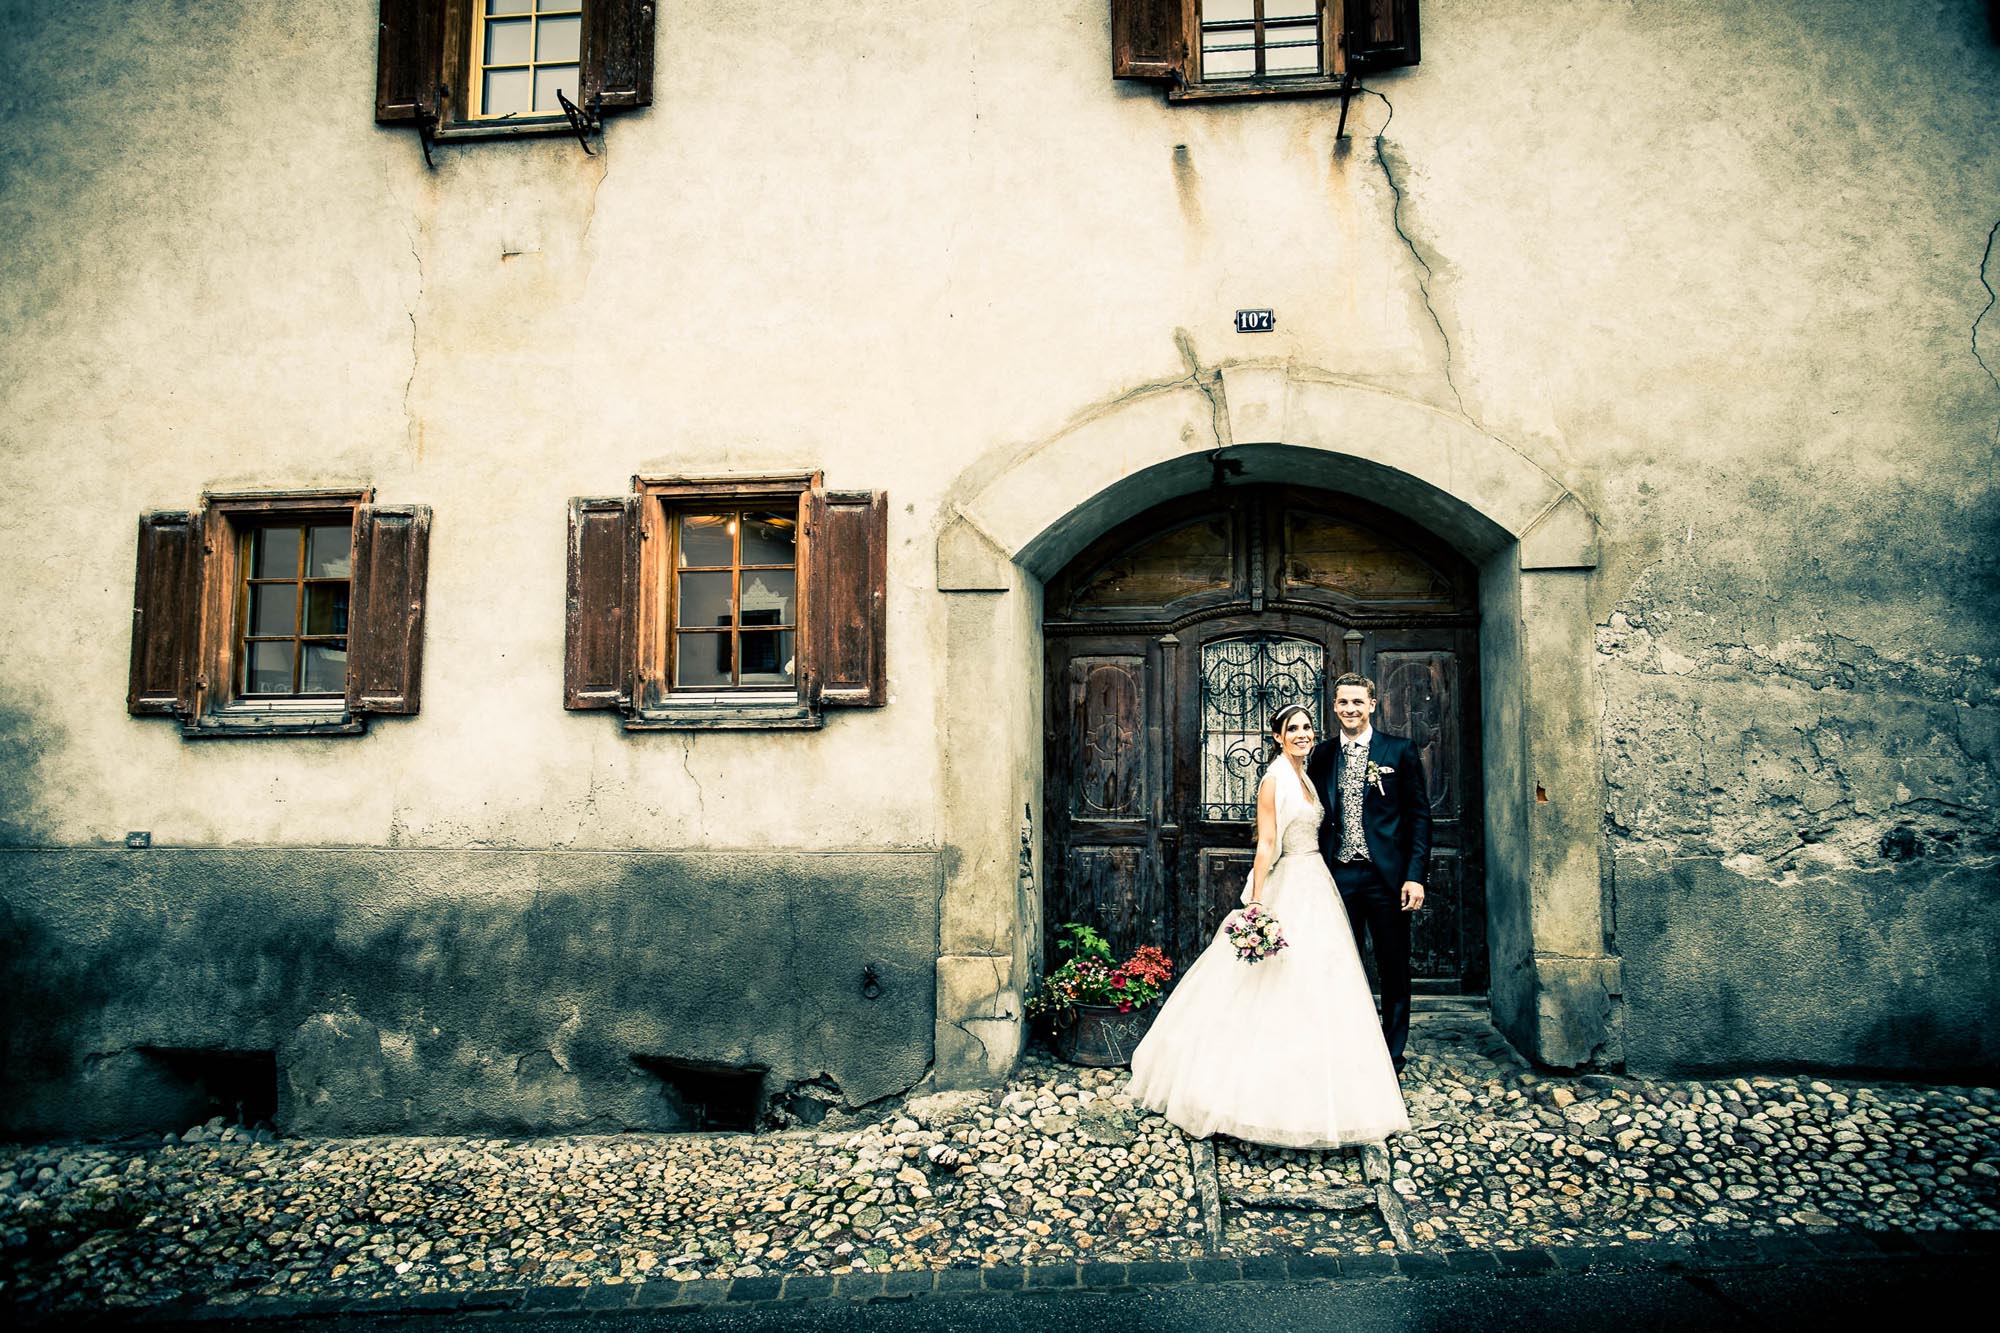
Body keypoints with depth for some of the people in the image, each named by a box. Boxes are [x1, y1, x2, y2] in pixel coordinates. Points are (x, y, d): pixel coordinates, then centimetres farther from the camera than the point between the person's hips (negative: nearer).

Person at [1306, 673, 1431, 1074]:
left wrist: (1416, 875, -9)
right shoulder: (1321, 755, 8)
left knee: (1394, 972, 7)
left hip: (1386, 876, -2)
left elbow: (1419, 816, -1)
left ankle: (1391, 1060, 20)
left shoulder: (1400, 752, 1)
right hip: (1338, 876, 2)